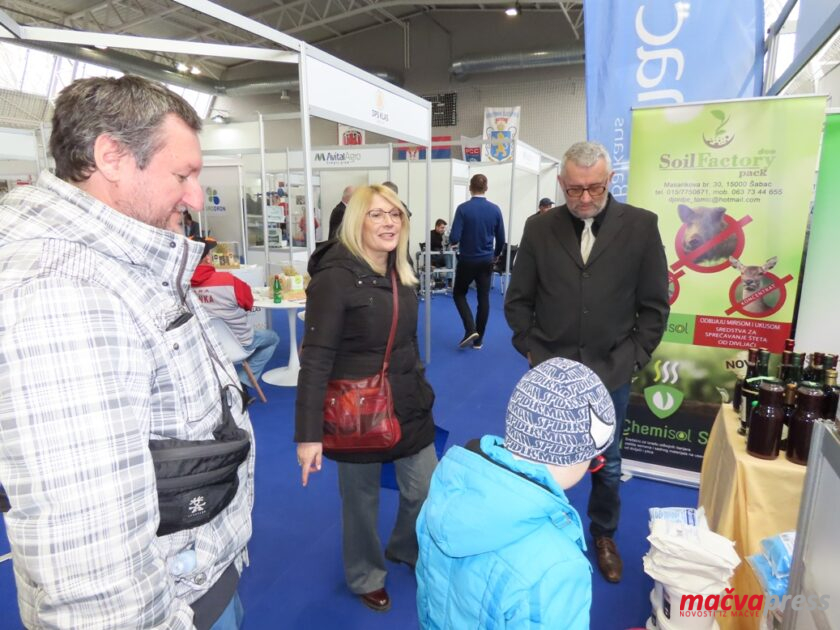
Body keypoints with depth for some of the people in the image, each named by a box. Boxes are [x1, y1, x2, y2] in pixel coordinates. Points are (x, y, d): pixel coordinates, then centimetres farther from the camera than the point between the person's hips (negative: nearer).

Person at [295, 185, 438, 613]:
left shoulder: (399, 272, 4)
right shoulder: (334, 277, -19)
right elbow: (315, 359, -21)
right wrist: (308, 434, -22)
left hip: (408, 406, 7)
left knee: (427, 491, 15)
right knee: (361, 500, 14)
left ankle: (408, 550, 47)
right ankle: (365, 576, 42)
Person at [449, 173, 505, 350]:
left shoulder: (463, 208, -13)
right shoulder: (495, 209, -2)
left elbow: (454, 239, -17)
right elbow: (501, 239, 4)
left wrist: (453, 239, 7)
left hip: (467, 260, -3)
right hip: (487, 261, 3)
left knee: (459, 294, 14)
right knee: (483, 298, 9)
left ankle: (470, 329, -2)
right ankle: (479, 339, 13)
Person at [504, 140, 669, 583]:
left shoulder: (641, 226, -5)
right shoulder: (539, 228, -3)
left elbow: (655, 304, 0)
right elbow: (517, 300, 4)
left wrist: (635, 358, -4)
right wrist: (530, 349, -2)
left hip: (610, 372, 0)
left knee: (607, 463, 18)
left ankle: (604, 535, 42)